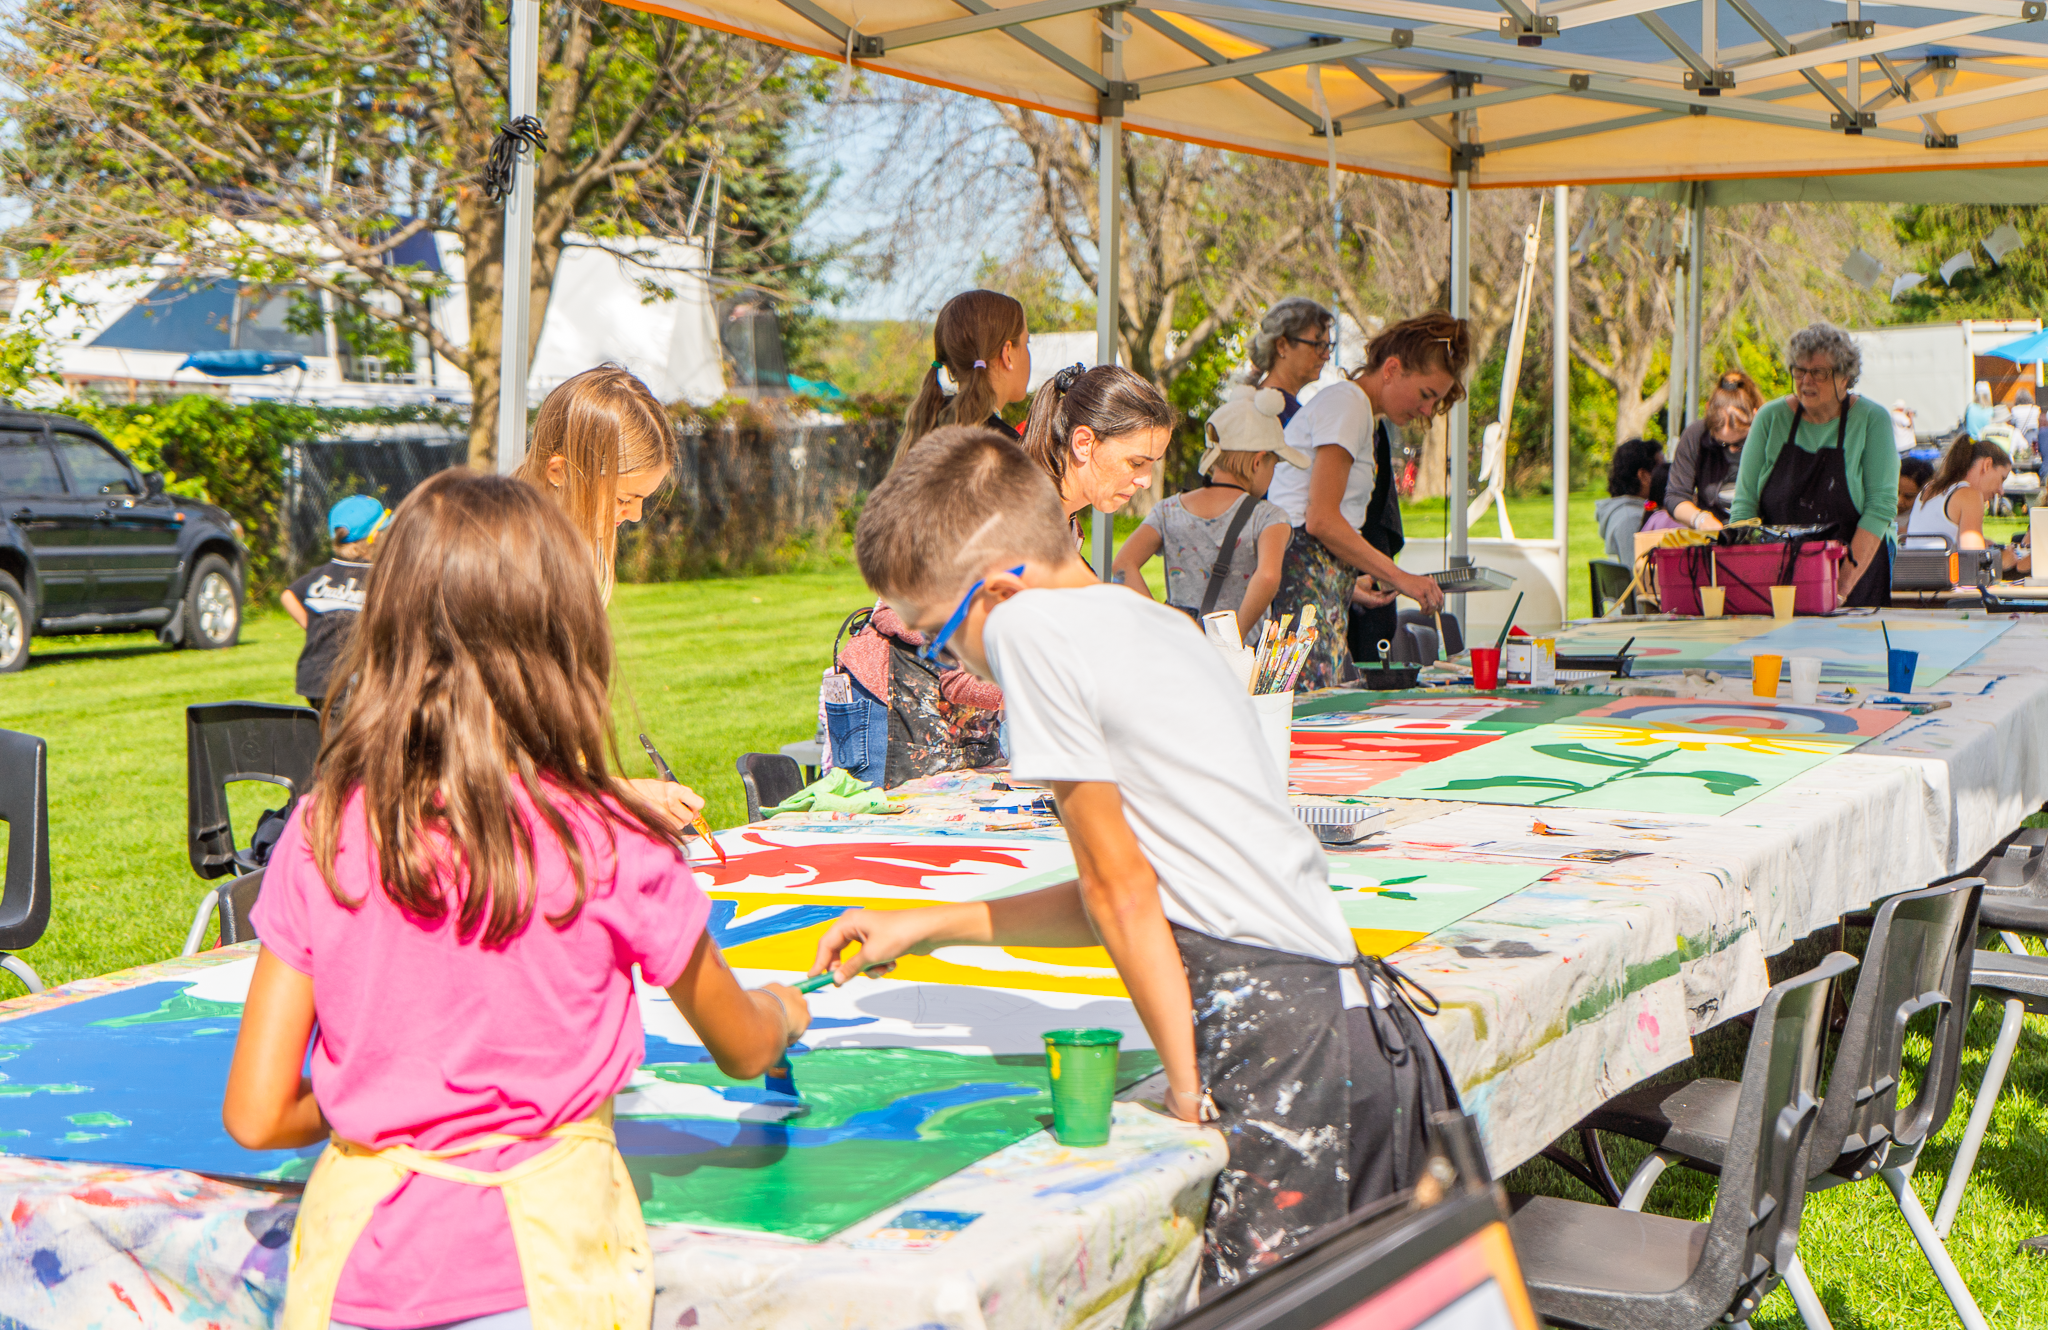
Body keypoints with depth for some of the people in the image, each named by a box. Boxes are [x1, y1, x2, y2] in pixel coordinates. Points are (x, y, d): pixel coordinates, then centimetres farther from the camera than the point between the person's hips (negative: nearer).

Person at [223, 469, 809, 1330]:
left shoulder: (321, 837, -1)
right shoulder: (609, 846, -7)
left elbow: (255, 1115, 2)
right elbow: (742, 1052, 10)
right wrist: (781, 1009, 33)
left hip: (364, 1256, 3)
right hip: (541, 1258, -3)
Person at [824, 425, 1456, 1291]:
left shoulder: (1026, 623, -5)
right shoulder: (1155, 623, 19)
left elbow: (1117, 884, -6)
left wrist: (1188, 1085, -3)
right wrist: (924, 928, 31)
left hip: (1277, 1031, -9)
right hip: (1367, 1017, 9)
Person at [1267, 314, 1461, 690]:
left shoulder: (1357, 410, 24)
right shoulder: (1348, 405, -6)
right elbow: (1320, 519, -15)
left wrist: (1352, 578, 12)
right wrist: (1399, 577, -13)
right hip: (1306, 575, -10)